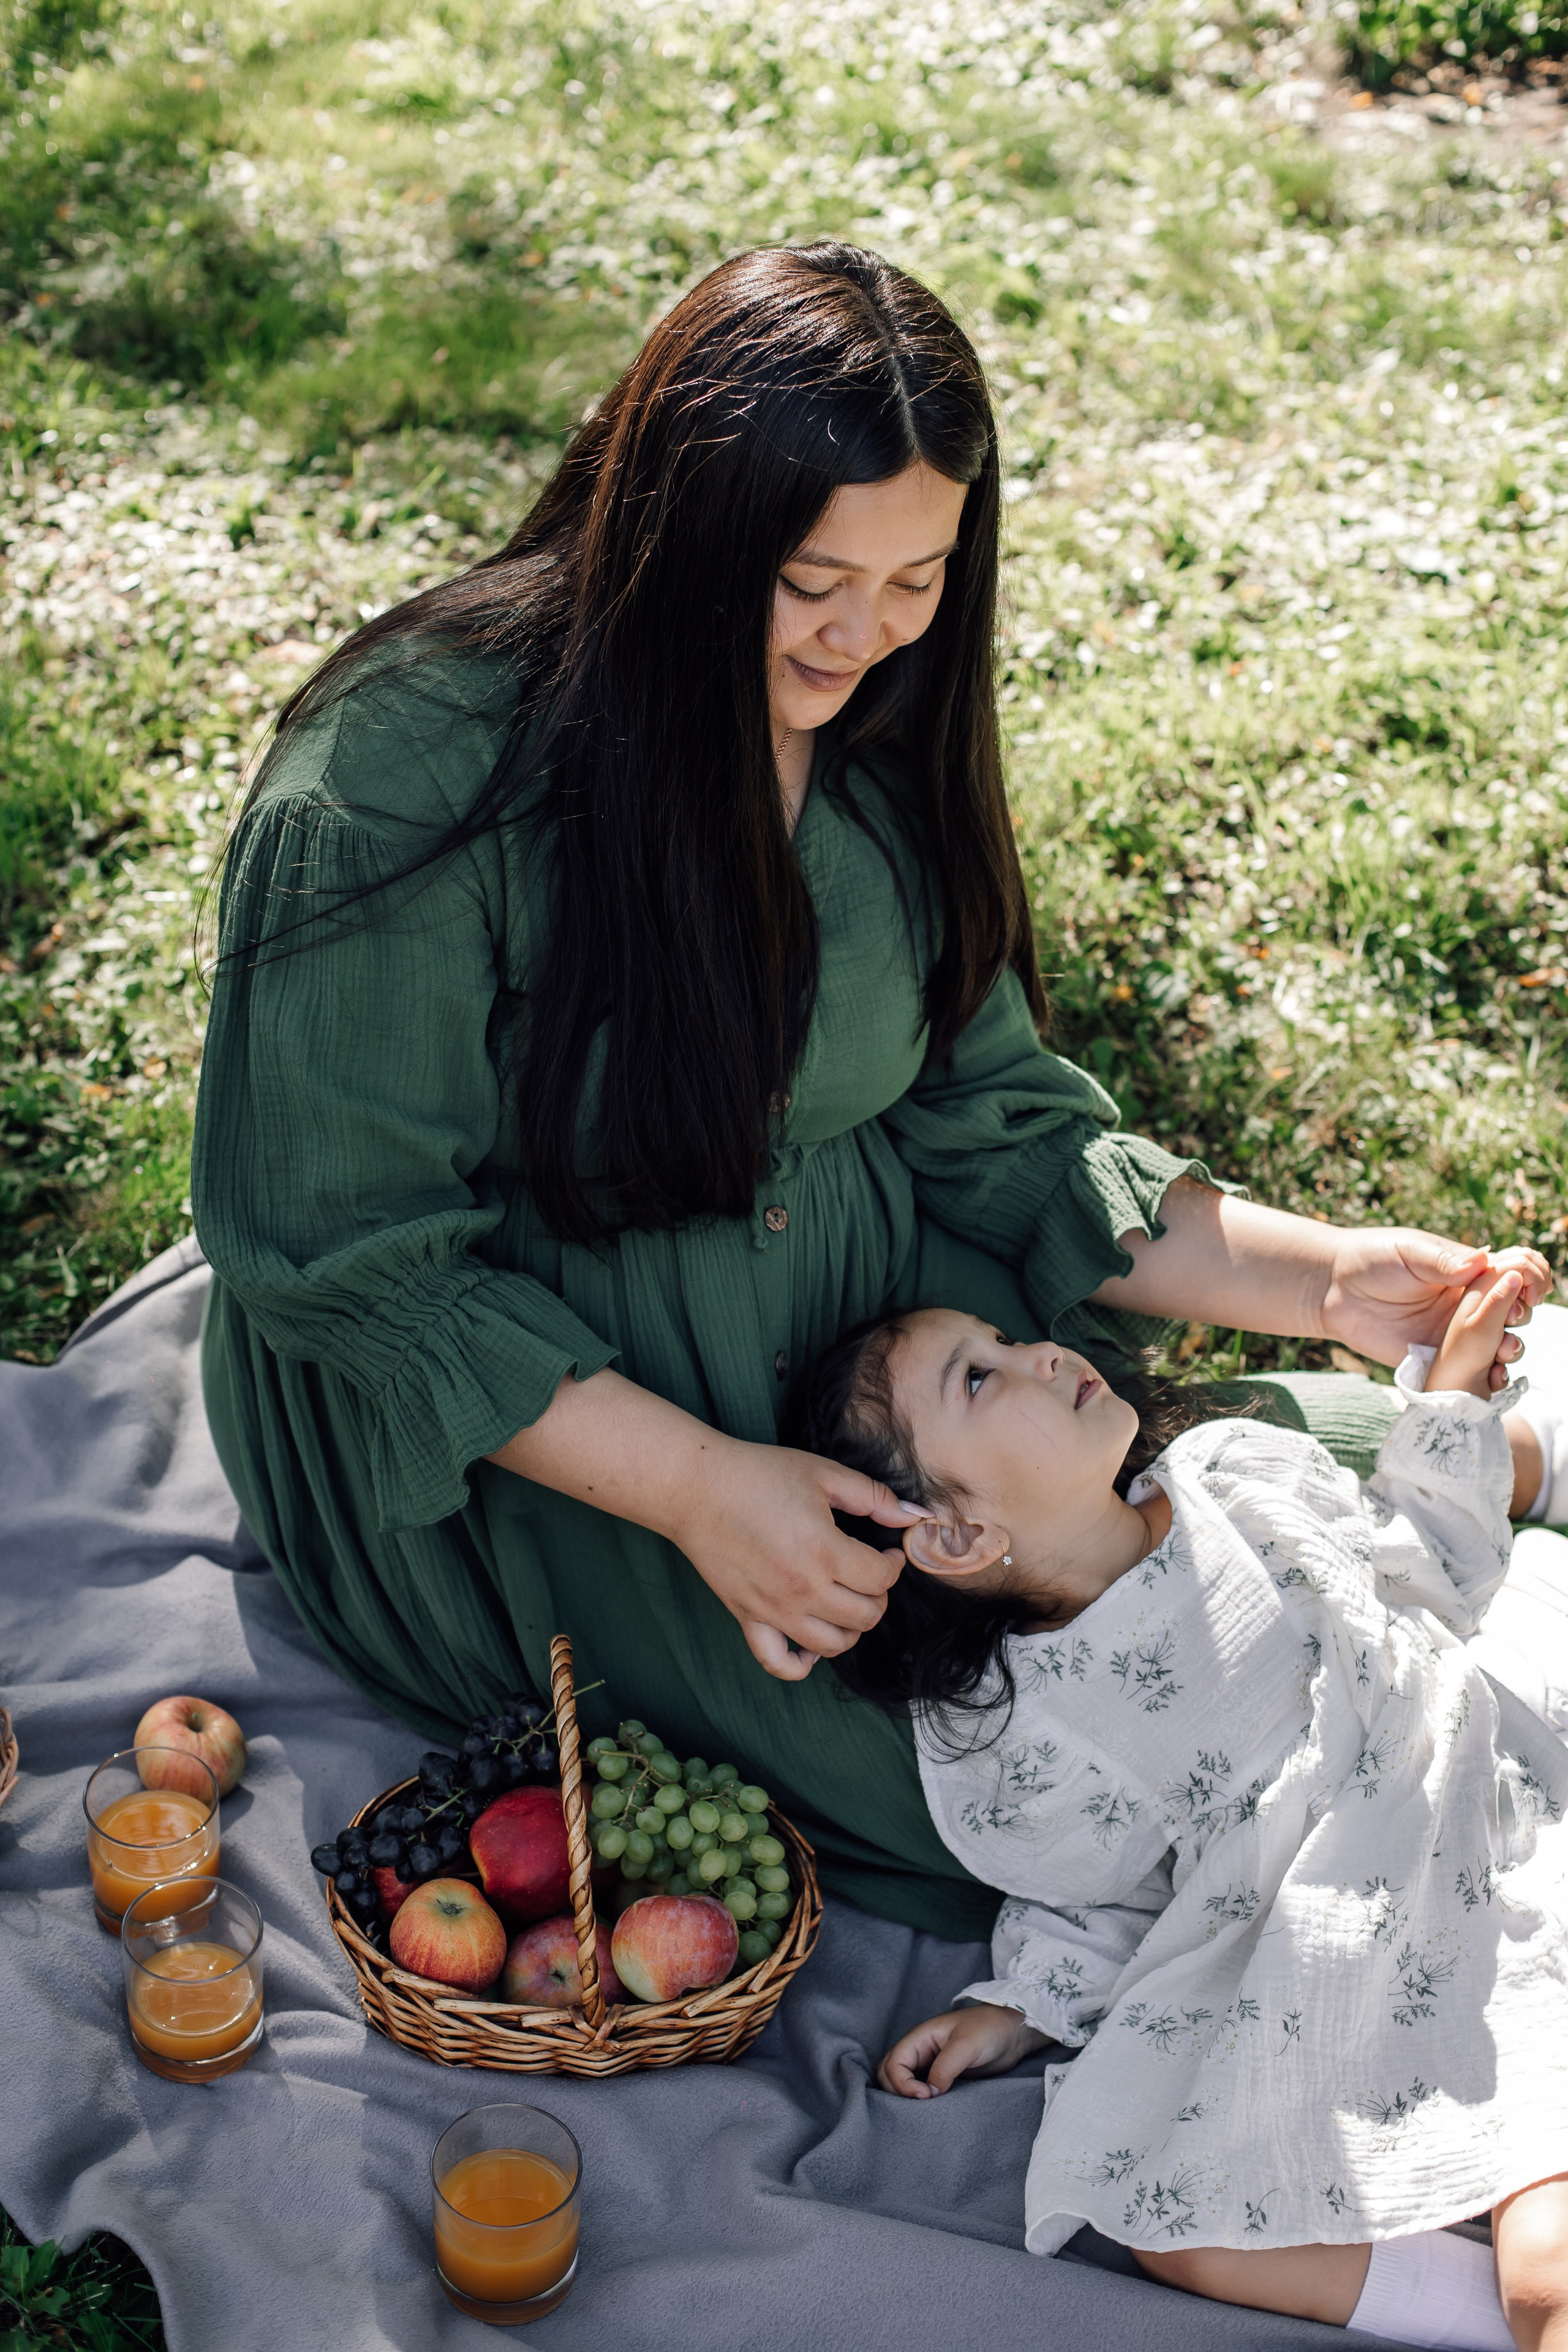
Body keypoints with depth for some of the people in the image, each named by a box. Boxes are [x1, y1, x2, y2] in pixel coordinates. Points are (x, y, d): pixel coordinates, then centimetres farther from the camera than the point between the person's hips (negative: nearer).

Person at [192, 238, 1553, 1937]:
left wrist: (1319, 1277, -12)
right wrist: (694, 1486, -26)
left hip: (868, 1305, 6)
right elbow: (343, 1250, -20)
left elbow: (992, 1120, 1)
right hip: (531, 1418, -5)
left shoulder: (878, 731, -4)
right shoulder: (402, 789, -25)